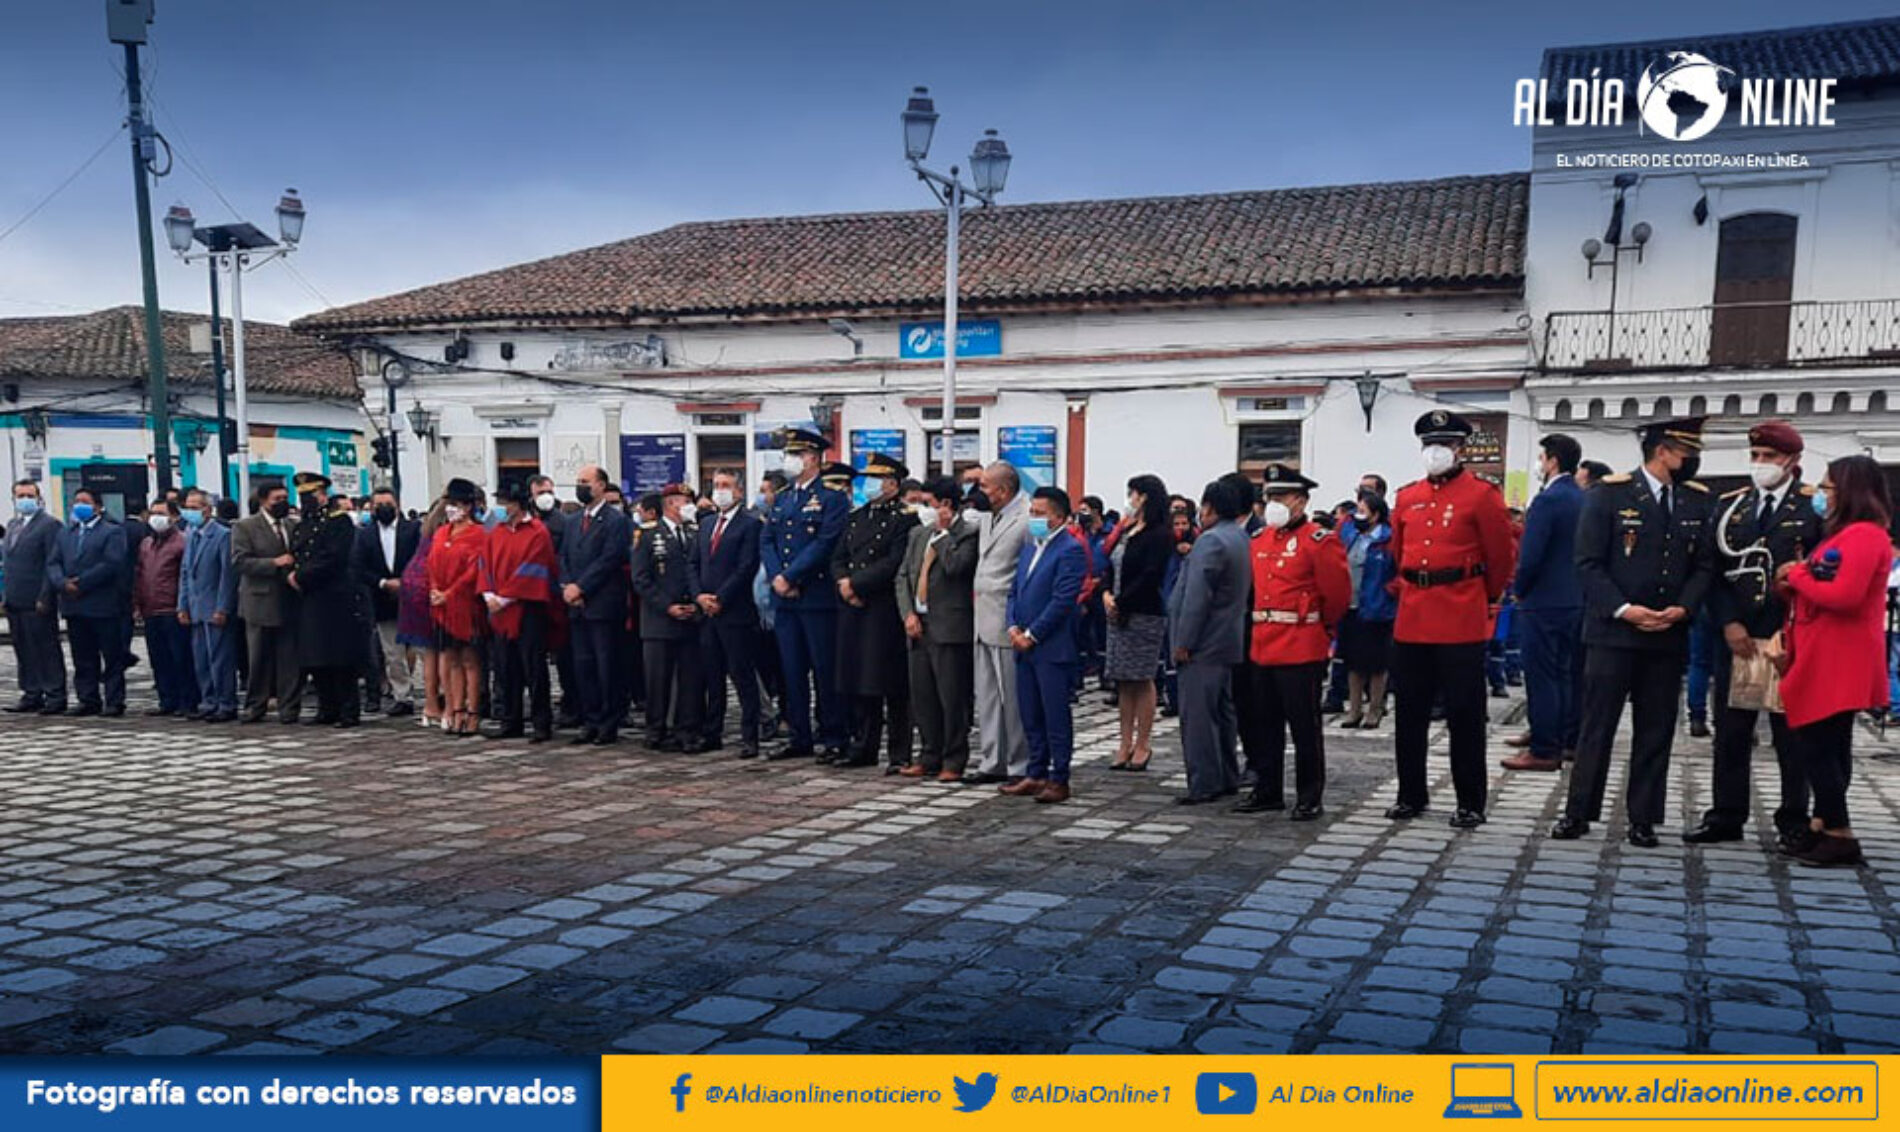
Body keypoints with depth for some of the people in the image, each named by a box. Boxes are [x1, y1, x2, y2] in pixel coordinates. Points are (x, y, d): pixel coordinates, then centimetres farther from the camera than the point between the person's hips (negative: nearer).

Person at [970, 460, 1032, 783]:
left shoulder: (1025, 522, -14)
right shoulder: (987, 518, 12)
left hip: (1007, 623, -9)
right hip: (984, 620, 9)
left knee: (1012, 697, -1)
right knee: (987, 696, 13)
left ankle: (1019, 767, 9)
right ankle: (992, 762, 21)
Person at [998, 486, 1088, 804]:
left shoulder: (1071, 550, -10)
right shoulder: (1029, 547, 17)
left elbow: (1063, 600, -16)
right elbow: (1015, 590, 17)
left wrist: (1031, 635, -14)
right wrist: (1013, 627, 1)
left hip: (1053, 648, -8)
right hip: (1024, 646, 8)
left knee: (1056, 715, -1)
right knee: (1030, 715, 13)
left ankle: (1059, 780, 5)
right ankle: (1036, 774, 21)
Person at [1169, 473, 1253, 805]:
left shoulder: (1210, 541, -17)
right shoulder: (1241, 538, 13)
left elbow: (1197, 596, -20)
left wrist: (1183, 642, -17)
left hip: (1203, 644, -10)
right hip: (1230, 642, 10)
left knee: (1198, 715, -6)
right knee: (1223, 713, 15)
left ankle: (1204, 785, -5)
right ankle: (1227, 780, 22)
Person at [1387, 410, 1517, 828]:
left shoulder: (1481, 495, -5)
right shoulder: (1406, 497, 10)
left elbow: (1502, 556, 2)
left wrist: (1485, 598, 12)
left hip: (1462, 623, -5)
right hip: (1411, 620, 5)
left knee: (1465, 715, 1)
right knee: (1410, 714, 10)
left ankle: (1471, 804, 10)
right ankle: (1411, 795, 22)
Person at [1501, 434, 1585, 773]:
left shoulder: (1547, 500, -17)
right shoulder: (1584, 499, 9)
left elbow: (1530, 556, -20)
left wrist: (1519, 590, -5)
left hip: (1543, 602, -9)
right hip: (1576, 601, 9)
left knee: (1541, 676, -4)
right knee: (1567, 672, 16)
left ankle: (1544, 750, -1)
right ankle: (1570, 741, 24)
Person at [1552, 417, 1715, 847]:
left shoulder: (1698, 501, 9)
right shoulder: (1609, 493, -4)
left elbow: (1705, 565, 10)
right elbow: (1589, 562, -7)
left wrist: (1683, 608, -7)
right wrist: (1623, 609, -16)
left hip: (1668, 636, 4)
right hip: (1613, 632, -4)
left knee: (1656, 731, 7)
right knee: (1597, 725, 1)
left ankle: (1643, 819, 15)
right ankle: (1578, 812, 10)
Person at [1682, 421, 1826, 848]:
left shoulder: (1815, 507, -2)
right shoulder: (1730, 505, 10)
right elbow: (1715, 570, 7)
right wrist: (1729, 623, -4)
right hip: (1736, 637, 4)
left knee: (1791, 734, 5)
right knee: (1730, 732, 8)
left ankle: (1794, 822, 16)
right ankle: (1726, 816, 18)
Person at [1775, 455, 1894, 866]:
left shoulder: (1863, 535, -15)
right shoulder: (1846, 534, 17)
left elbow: (1844, 595, -25)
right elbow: (1821, 589, 17)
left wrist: (1796, 575, -12)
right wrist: (1795, 581, -2)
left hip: (1837, 662, -10)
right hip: (1825, 659, 10)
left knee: (1817, 745, -7)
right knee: (1829, 746, 13)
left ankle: (1840, 836, 0)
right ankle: (1824, 826, 20)